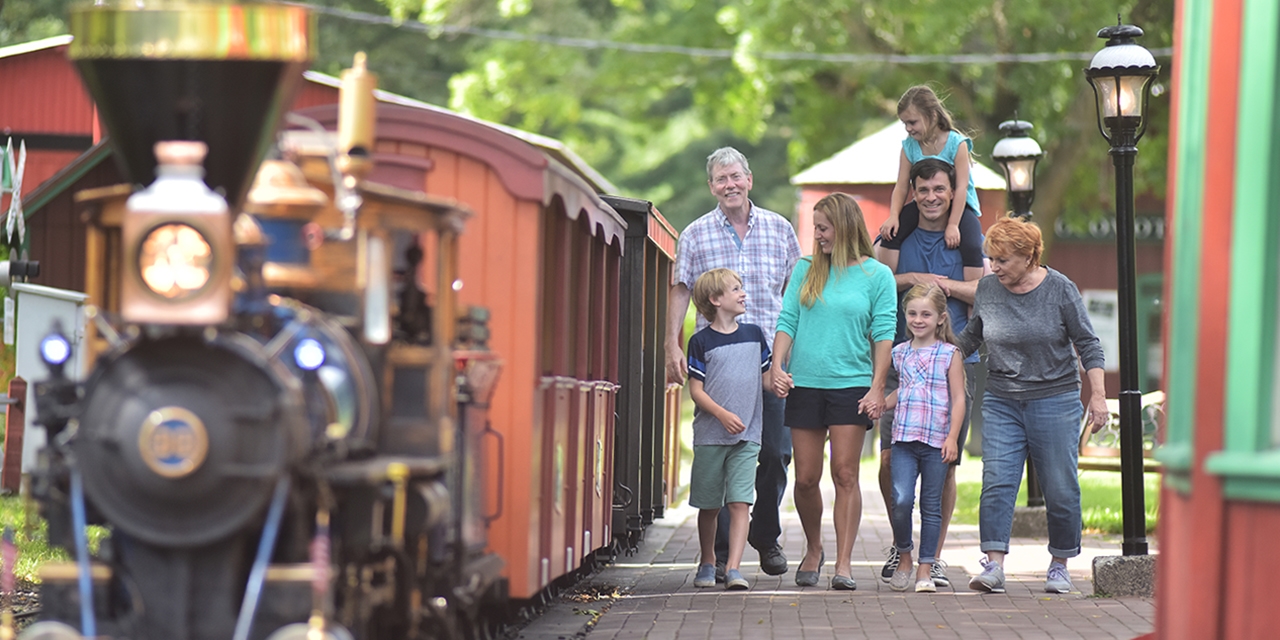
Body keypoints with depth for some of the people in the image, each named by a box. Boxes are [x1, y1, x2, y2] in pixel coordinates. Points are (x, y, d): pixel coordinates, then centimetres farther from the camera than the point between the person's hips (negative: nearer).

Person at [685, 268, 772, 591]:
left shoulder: (754, 334, 9)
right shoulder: (701, 341, -2)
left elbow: (765, 377, 17)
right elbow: (696, 390, -5)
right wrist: (723, 415, -19)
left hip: (747, 435, 2)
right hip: (710, 435, -2)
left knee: (739, 503, -9)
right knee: (709, 505, 8)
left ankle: (733, 568, -13)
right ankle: (707, 563, 25)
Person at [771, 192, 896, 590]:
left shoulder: (876, 275, 2)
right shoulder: (806, 270, 10)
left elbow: (883, 333, -1)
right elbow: (787, 321, 8)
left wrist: (877, 388, -9)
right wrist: (778, 367, -6)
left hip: (851, 385, -3)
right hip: (805, 384, 3)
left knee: (845, 474, -6)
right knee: (806, 478, 3)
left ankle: (843, 565, -5)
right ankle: (813, 550, 24)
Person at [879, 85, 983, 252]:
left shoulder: (957, 144, -16)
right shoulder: (909, 146, -3)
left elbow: (961, 187, -20)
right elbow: (902, 186, -5)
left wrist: (953, 225, -28)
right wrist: (893, 216, -22)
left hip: (958, 205, -4)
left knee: (971, 244, -30)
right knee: (891, 231, -19)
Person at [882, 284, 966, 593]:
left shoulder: (950, 354, 1)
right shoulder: (900, 353, 12)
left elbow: (958, 399, -1)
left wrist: (952, 438, -8)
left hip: (937, 441, -2)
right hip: (904, 439, 2)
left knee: (931, 506, 2)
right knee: (901, 500, -11)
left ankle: (925, 570, 8)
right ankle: (903, 557, 8)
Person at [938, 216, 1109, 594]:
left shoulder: (1059, 289, -5)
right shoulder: (987, 290, 3)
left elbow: (1088, 344, -1)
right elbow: (969, 339, 20)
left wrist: (1098, 396, -6)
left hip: (1055, 400, -3)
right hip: (1001, 403, 3)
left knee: (1060, 489, 1)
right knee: (996, 484, -11)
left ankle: (1060, 566, 15)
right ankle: (994, 565, -14)